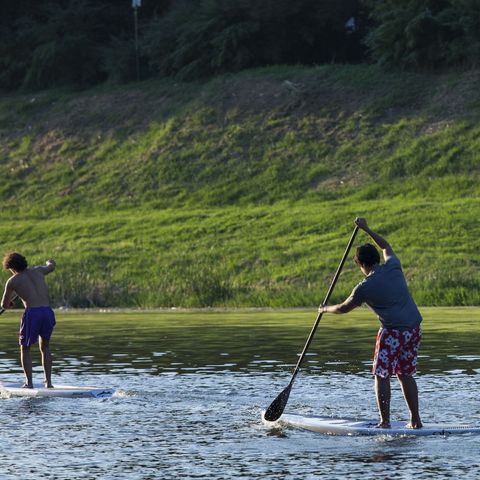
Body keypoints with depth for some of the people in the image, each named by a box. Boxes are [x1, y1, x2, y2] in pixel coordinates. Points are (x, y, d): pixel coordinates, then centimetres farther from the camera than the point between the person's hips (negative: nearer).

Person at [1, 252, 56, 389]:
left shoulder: (12, 281, 5)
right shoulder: (38, 271, 15)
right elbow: (52, 266, 37)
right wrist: (49, 262, 61)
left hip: (32, 313, -4)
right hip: (48, 312, 4)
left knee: (25, 348, 15)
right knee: (45, 347, 22)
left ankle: (29, 382, 6)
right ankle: (48, 381, 15)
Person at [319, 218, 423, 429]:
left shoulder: (365, 287, -7)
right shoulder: (393, 267, 5)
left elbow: (344, 308, 10)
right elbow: (386, 246, 28)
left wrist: (326, 309, 28)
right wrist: (366, 229, 34)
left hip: (392, 331, -6)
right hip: (414, 328, 6)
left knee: (381, 375, 2)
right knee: (406, 375, 14)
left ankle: (385, 422, -3)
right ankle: (415, 420, 12)